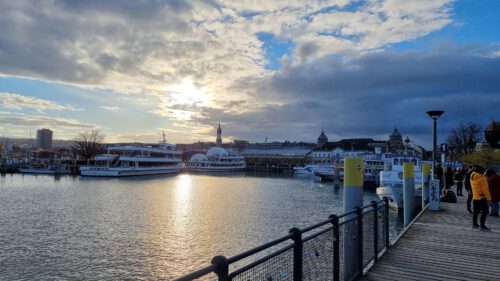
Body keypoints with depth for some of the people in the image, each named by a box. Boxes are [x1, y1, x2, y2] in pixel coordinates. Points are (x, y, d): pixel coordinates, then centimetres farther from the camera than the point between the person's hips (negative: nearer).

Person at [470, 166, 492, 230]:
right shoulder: (482, 178, -18)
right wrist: (489, 198, -17)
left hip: (475, 197, 8)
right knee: (485, 211, 0)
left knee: (476, 211, 15)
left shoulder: (472, 176, 6)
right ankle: (482, 226, 0)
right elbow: (485, 189, -19)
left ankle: (474, 224, 21)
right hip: (482, 198, -8)